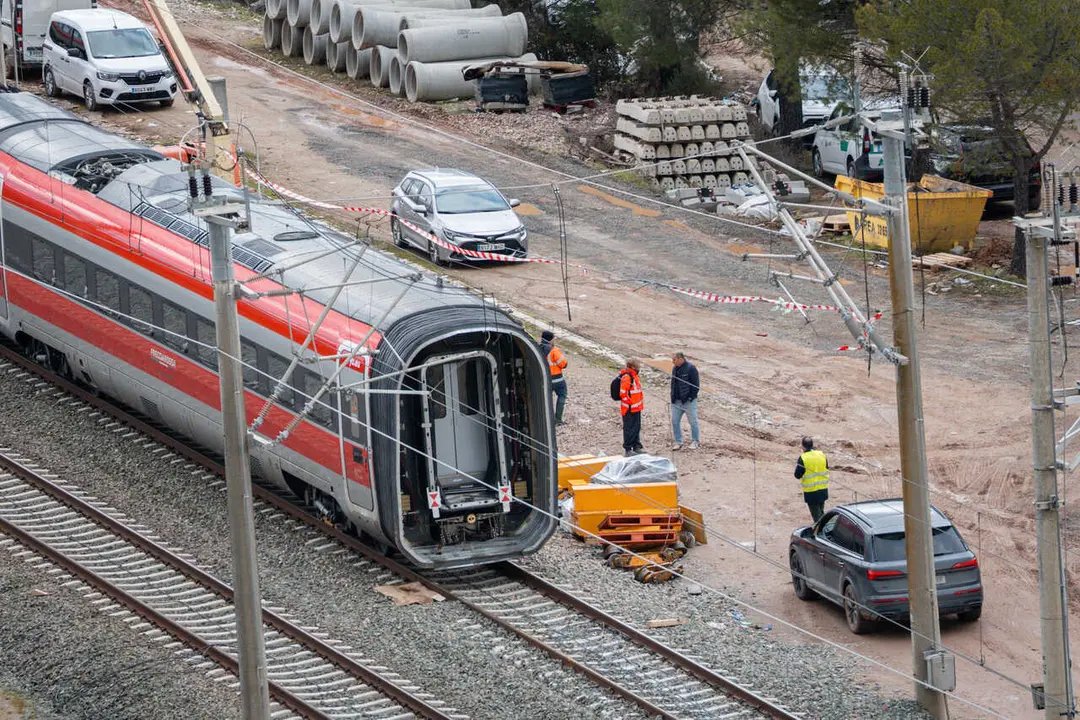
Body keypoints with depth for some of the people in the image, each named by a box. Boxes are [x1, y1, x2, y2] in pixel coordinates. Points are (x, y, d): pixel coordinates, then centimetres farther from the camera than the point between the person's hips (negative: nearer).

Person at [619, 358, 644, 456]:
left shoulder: (634, 376, 14)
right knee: (629, 429, -4)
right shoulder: (627, 377, -18)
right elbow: (623, 393, -23)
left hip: (636, 408, 10)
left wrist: (640, 404, 25)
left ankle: (637, 447, 28)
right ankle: (628, 449, 0)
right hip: (629, 409, -10)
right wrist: (629, 403, -22)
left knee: (636, 428, 18)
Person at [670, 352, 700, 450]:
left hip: (688, 401, -7)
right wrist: (672, 396, 10)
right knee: (675, 421, 5)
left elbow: (696, 384, -12)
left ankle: (695, 442, 13)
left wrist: (691, 397, -14)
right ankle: (678, 442, 14)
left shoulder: (690, 368, -12)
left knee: (693, 422, 3)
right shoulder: (675, 368, 10)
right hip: (676, 401, 7)